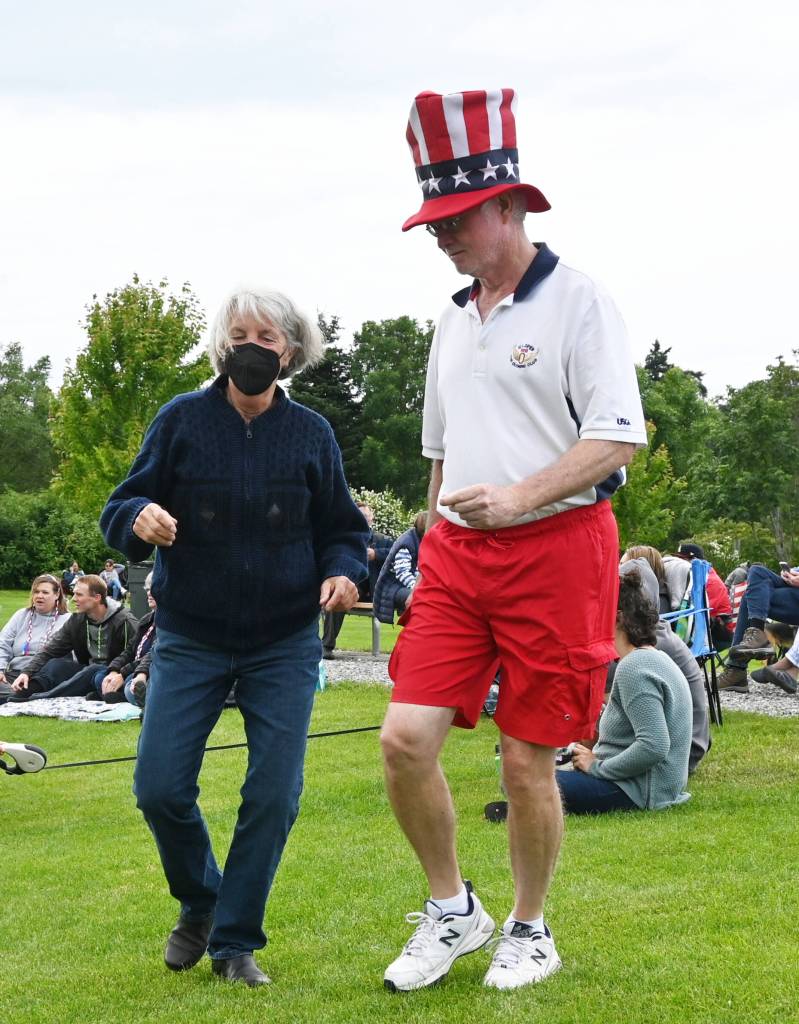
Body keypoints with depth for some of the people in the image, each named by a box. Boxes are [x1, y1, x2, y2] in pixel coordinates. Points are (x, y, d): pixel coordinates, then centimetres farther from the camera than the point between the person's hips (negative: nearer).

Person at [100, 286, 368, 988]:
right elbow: (121, 509, -1)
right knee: (160, 786, -6)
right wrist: (140, 517, -25)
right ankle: (200, 904, 24)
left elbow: (341, 528, 8)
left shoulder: (311, 434, 1)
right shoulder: (182, 420, -3)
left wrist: (342, 572, -14)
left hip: (285, 646, 1)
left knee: (274, 796, -4)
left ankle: (235, 942, 14)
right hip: (190, 640, 0)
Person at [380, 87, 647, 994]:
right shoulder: (453, 321, 15)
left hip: (555, 547, -6)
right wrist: (431, 553, 19)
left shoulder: (576, 301, -6)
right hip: (457, 553, 6)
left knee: (528, 761, 1)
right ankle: (452, 911, 14)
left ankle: (529, 931, 22)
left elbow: (619, 436, -13)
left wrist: (519, 496, -24)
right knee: (406, 736, -5)